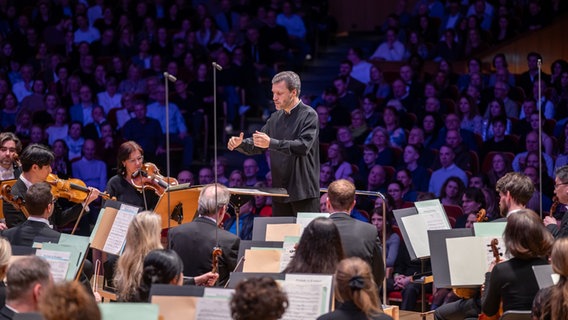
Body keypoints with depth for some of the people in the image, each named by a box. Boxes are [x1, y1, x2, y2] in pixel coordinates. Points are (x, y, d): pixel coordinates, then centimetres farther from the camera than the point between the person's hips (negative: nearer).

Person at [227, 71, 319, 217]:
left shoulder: (309, 115, -7)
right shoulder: (276, 118, 15)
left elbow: (304, 146, -22)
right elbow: (256, 146, 18)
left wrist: (271, 143, -29)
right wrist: (240, 144, -4)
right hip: (279, 190, 7)